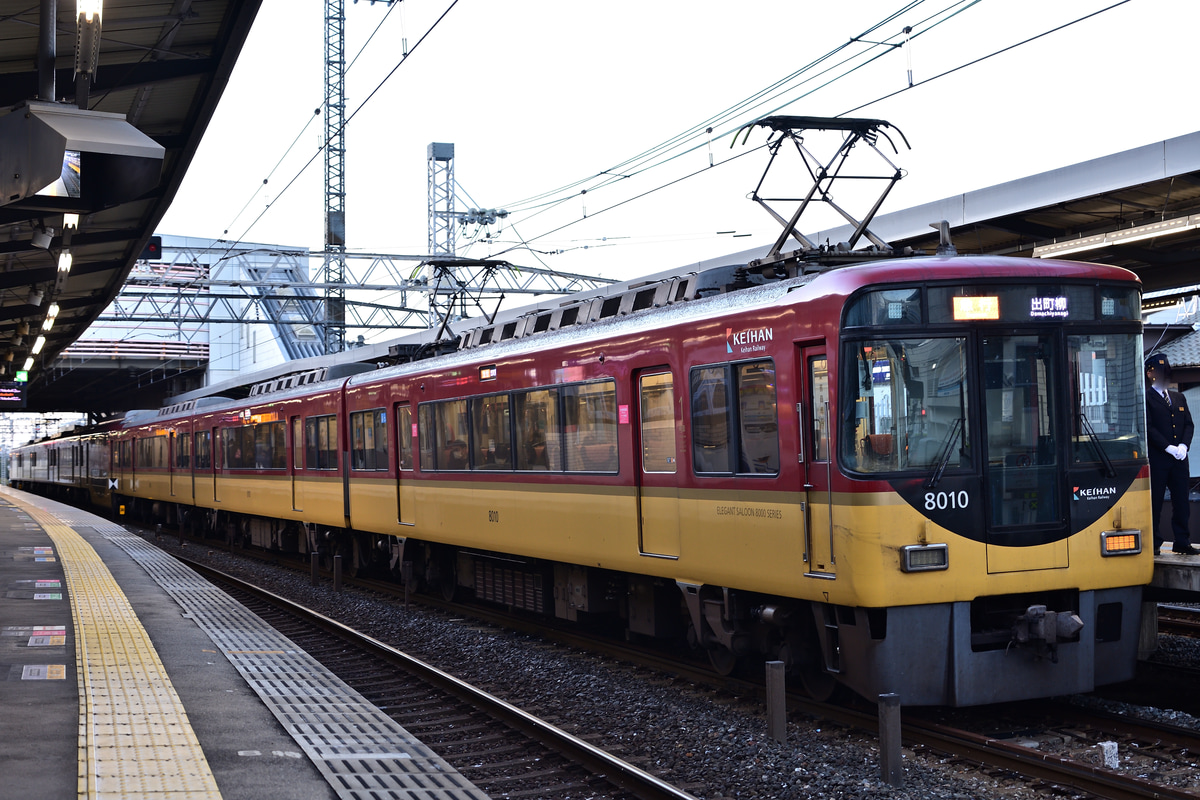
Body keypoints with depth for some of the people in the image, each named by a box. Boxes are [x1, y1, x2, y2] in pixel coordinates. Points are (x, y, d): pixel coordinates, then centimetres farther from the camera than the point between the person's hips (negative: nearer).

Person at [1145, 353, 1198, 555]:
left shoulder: (1179, 398, 18)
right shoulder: (1146, 398, -3)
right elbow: (1148, 427, -10)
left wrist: (1184, 445, -5)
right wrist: (1169, 447, -16)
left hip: (1179, 459, 6)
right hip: (1157, 459, -6)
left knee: (1181, 501, 6)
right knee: (1155, 502, -1)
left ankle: (1182, 543, 12)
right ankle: (1153, 544, 5)